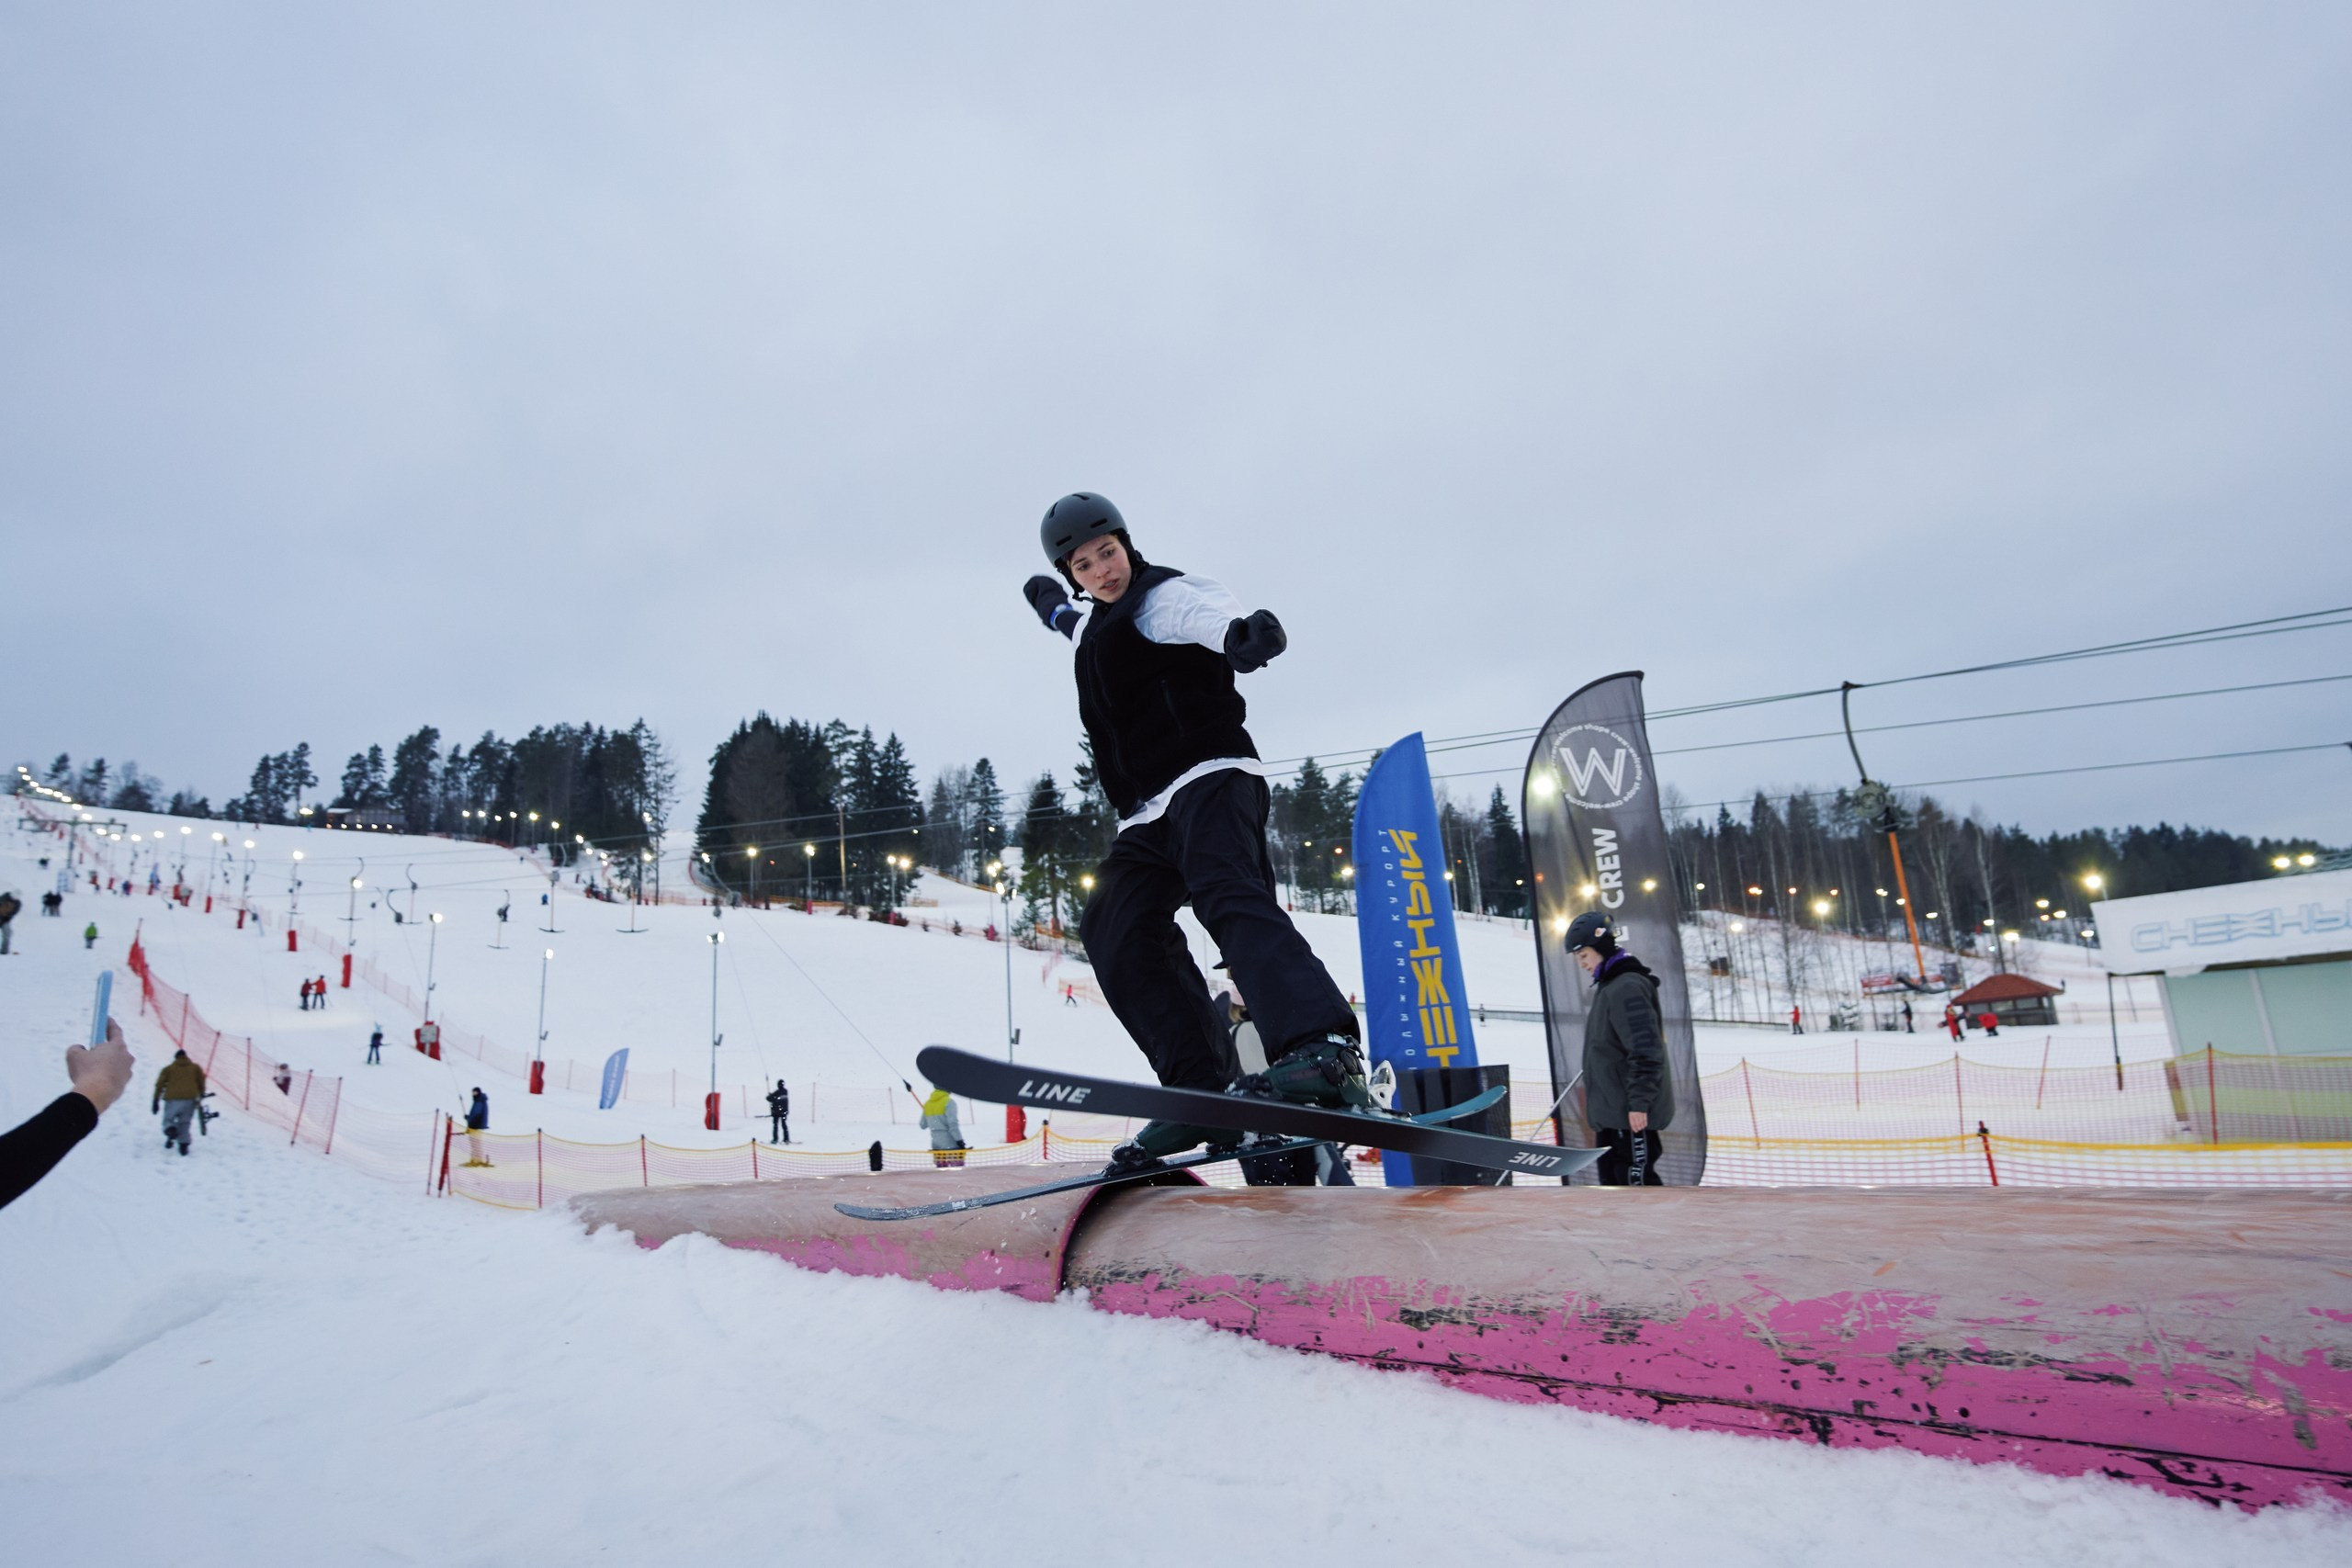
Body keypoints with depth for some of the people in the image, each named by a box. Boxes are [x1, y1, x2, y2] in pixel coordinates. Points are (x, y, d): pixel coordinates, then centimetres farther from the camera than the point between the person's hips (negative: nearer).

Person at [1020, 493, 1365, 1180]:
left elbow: (1209, 610, -25)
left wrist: (1241, 632, -49)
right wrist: (1053, 608, 76)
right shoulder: (1097, 626, 27)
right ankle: (1203, 1089, -15)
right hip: (1149, 813, 9)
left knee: (1228, 895, -32)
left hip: (1209, 776, -9)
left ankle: (1325, 1051, -49)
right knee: (1116, 929, -9)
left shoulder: (1166, 596, 0)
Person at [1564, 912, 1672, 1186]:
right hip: (1611, 1110, 11)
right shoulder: (1607, 987, 16)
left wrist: (1639, 1103, -23)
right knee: (1612, 1180, 14)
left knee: (1637, 1180, -8)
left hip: (1632, 1113, -11)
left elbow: (1645, 1052, -22)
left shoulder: (1628, 988, -16)